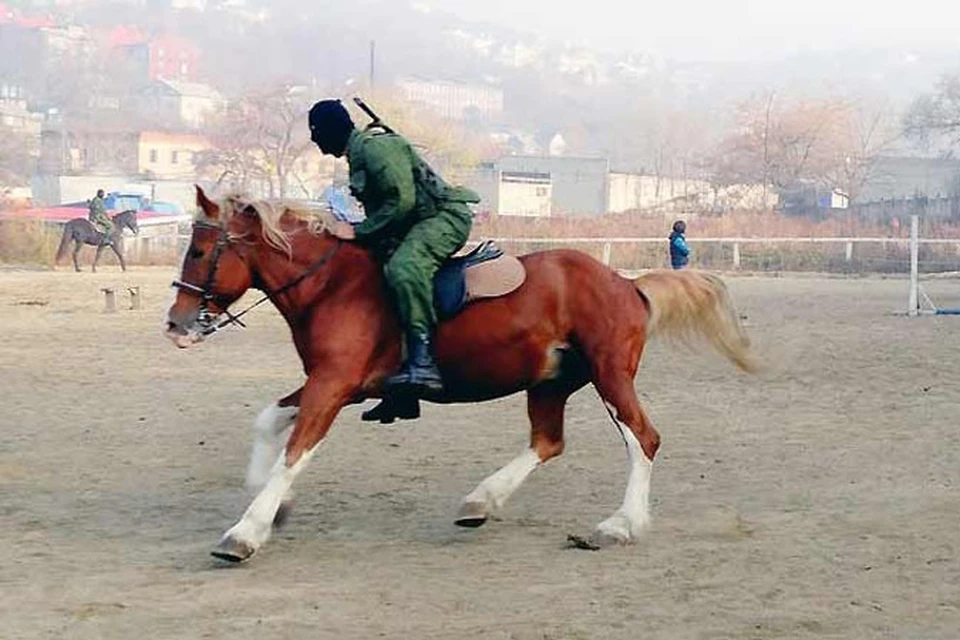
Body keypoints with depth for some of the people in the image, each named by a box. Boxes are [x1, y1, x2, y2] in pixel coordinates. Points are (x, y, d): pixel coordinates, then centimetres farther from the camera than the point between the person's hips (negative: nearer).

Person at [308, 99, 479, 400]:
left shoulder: (376, 147, -15)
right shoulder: (359, 151, 18)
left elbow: (401, 202, -23)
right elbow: (381, 207, 25)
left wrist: (358, 231, -18)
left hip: (445, 217, -12)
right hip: (416, 226, 12)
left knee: (404, 266, -38)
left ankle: (422, 360, -46)